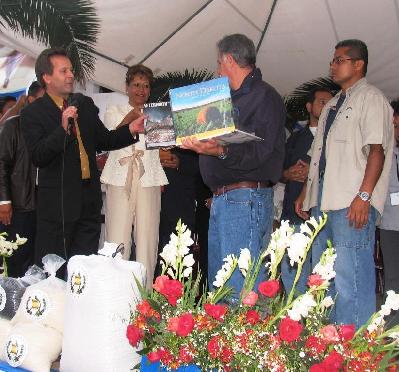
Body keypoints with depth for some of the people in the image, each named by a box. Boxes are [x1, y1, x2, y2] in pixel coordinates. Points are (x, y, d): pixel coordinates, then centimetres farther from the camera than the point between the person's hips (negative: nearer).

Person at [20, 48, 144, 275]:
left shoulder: (86, 104, 11)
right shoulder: (33, 113, -6)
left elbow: (104, 140, 15)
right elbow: (38, 157, -16)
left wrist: (131, 130, -1)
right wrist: (62, 128, -27)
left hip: (89, 201, 5)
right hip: (57, 203, -5)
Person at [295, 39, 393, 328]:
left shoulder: (370, 97, -1)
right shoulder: (332, 105, 25)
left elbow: (377, 150, -12)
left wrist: (364, 196, -22)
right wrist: (306, 194, 20)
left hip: (352, 204, -9)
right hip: (323, 201, 9)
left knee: (350, 279, -10)